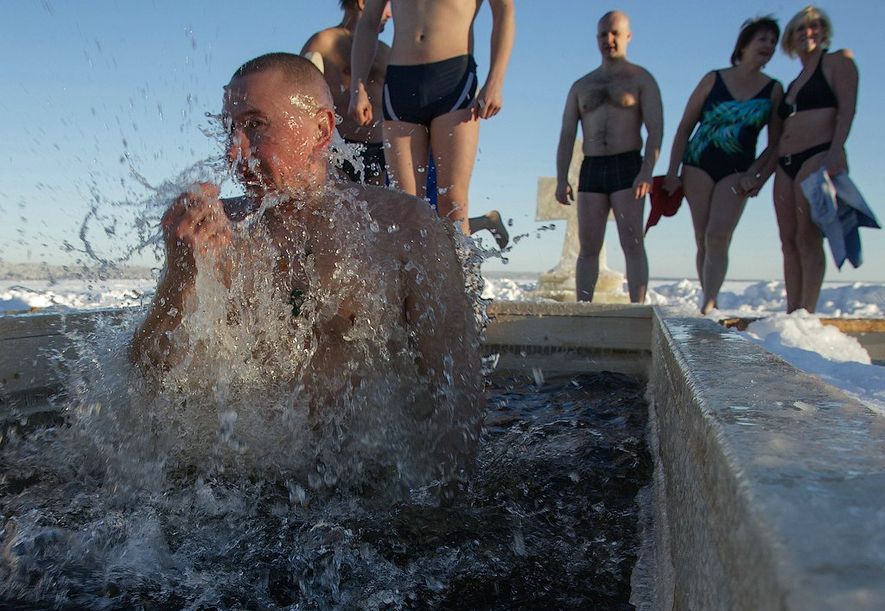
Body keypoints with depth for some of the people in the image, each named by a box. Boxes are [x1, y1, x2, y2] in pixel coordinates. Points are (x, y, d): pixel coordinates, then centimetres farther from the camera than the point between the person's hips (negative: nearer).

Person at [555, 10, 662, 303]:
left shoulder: (641, 79, 8)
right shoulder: (581, 86, 18)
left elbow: (656, 128, -4)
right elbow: (566, 136, 12)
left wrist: (647, 169, -19)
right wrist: (561, 179, -1)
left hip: (627, 167, -3)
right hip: (591, 170, 3)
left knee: (632, 243, -8)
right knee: (588, 247, 0)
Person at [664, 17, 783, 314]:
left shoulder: (774, 90, 6)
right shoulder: (713, 80, 4)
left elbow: (776, 145, 7)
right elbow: (685, 128, 3)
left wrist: (756, 176, -9)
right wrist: (672, 173, -4)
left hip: (736, 171, 0)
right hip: (698, 165, 0)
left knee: (718, 237, -18)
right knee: (703, 240, 0)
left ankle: (707, 306, -20)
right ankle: (710, 305, 9)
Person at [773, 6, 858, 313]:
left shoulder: (837, 61, 7)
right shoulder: (793, 84, 25)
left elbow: (847, 109, -7)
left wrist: (835, 152, -22)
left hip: (817, 157, -7)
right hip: (786, 164, 7)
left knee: (808, 237, -15)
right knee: (789, 241, 1)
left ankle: (807, 313, -15)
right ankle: (791, 313, 2)